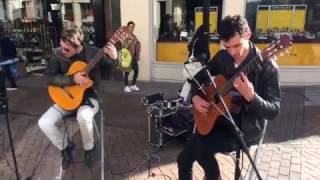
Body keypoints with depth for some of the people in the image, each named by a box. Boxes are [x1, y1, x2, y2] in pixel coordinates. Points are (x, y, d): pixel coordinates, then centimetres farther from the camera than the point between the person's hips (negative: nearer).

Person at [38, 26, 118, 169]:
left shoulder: (93, 53, -12)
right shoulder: (57, 54, -7)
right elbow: (50, 78, -11)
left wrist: (114, 59, -33)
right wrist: (72, 79, -24)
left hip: (89, 97, -3)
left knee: (83, 116, -37)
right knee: (44, 123, -17)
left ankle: (89, 148, -4)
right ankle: (65, 146, 14)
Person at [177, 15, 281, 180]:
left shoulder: (266, 66, -17)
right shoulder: (221, 57, 0)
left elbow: (273, 111, -18)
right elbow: (199, 78, 14)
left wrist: (251, 96, -37)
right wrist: (195, 97, -6)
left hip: (246, 128, -5)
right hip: (218, 120, 6)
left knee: (201, 147, -27)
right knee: (183, 159, -1)